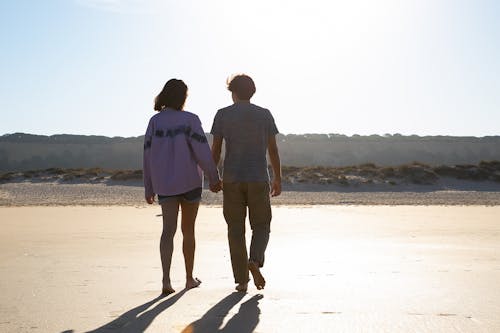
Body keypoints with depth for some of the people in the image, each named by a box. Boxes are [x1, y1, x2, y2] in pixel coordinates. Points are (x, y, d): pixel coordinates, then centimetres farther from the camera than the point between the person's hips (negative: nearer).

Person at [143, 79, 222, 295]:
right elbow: (202, 151, -13)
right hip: (190, 181, -2)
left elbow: (148, 156, 2)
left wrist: (149, 188, 8)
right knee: (188, 230, 12)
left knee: (168, 230, -1)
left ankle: (166, 279, -18)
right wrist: (214, 178, -4)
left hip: (164, 184, 2)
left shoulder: (155, 121, 1)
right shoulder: (190, 119, -7)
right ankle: (189, 278, 23)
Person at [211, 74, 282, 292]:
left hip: (232, 180, 0)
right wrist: (278, 179, 8)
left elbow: (215, 150, -1)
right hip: (258, 180, 0)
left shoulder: (222, 115, 1)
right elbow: (273, 150, 1)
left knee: (236, 230, 8)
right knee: (261, 226, 12)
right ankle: (255, 261, -15)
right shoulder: (265, 114, 3)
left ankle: (241, 280, 8)